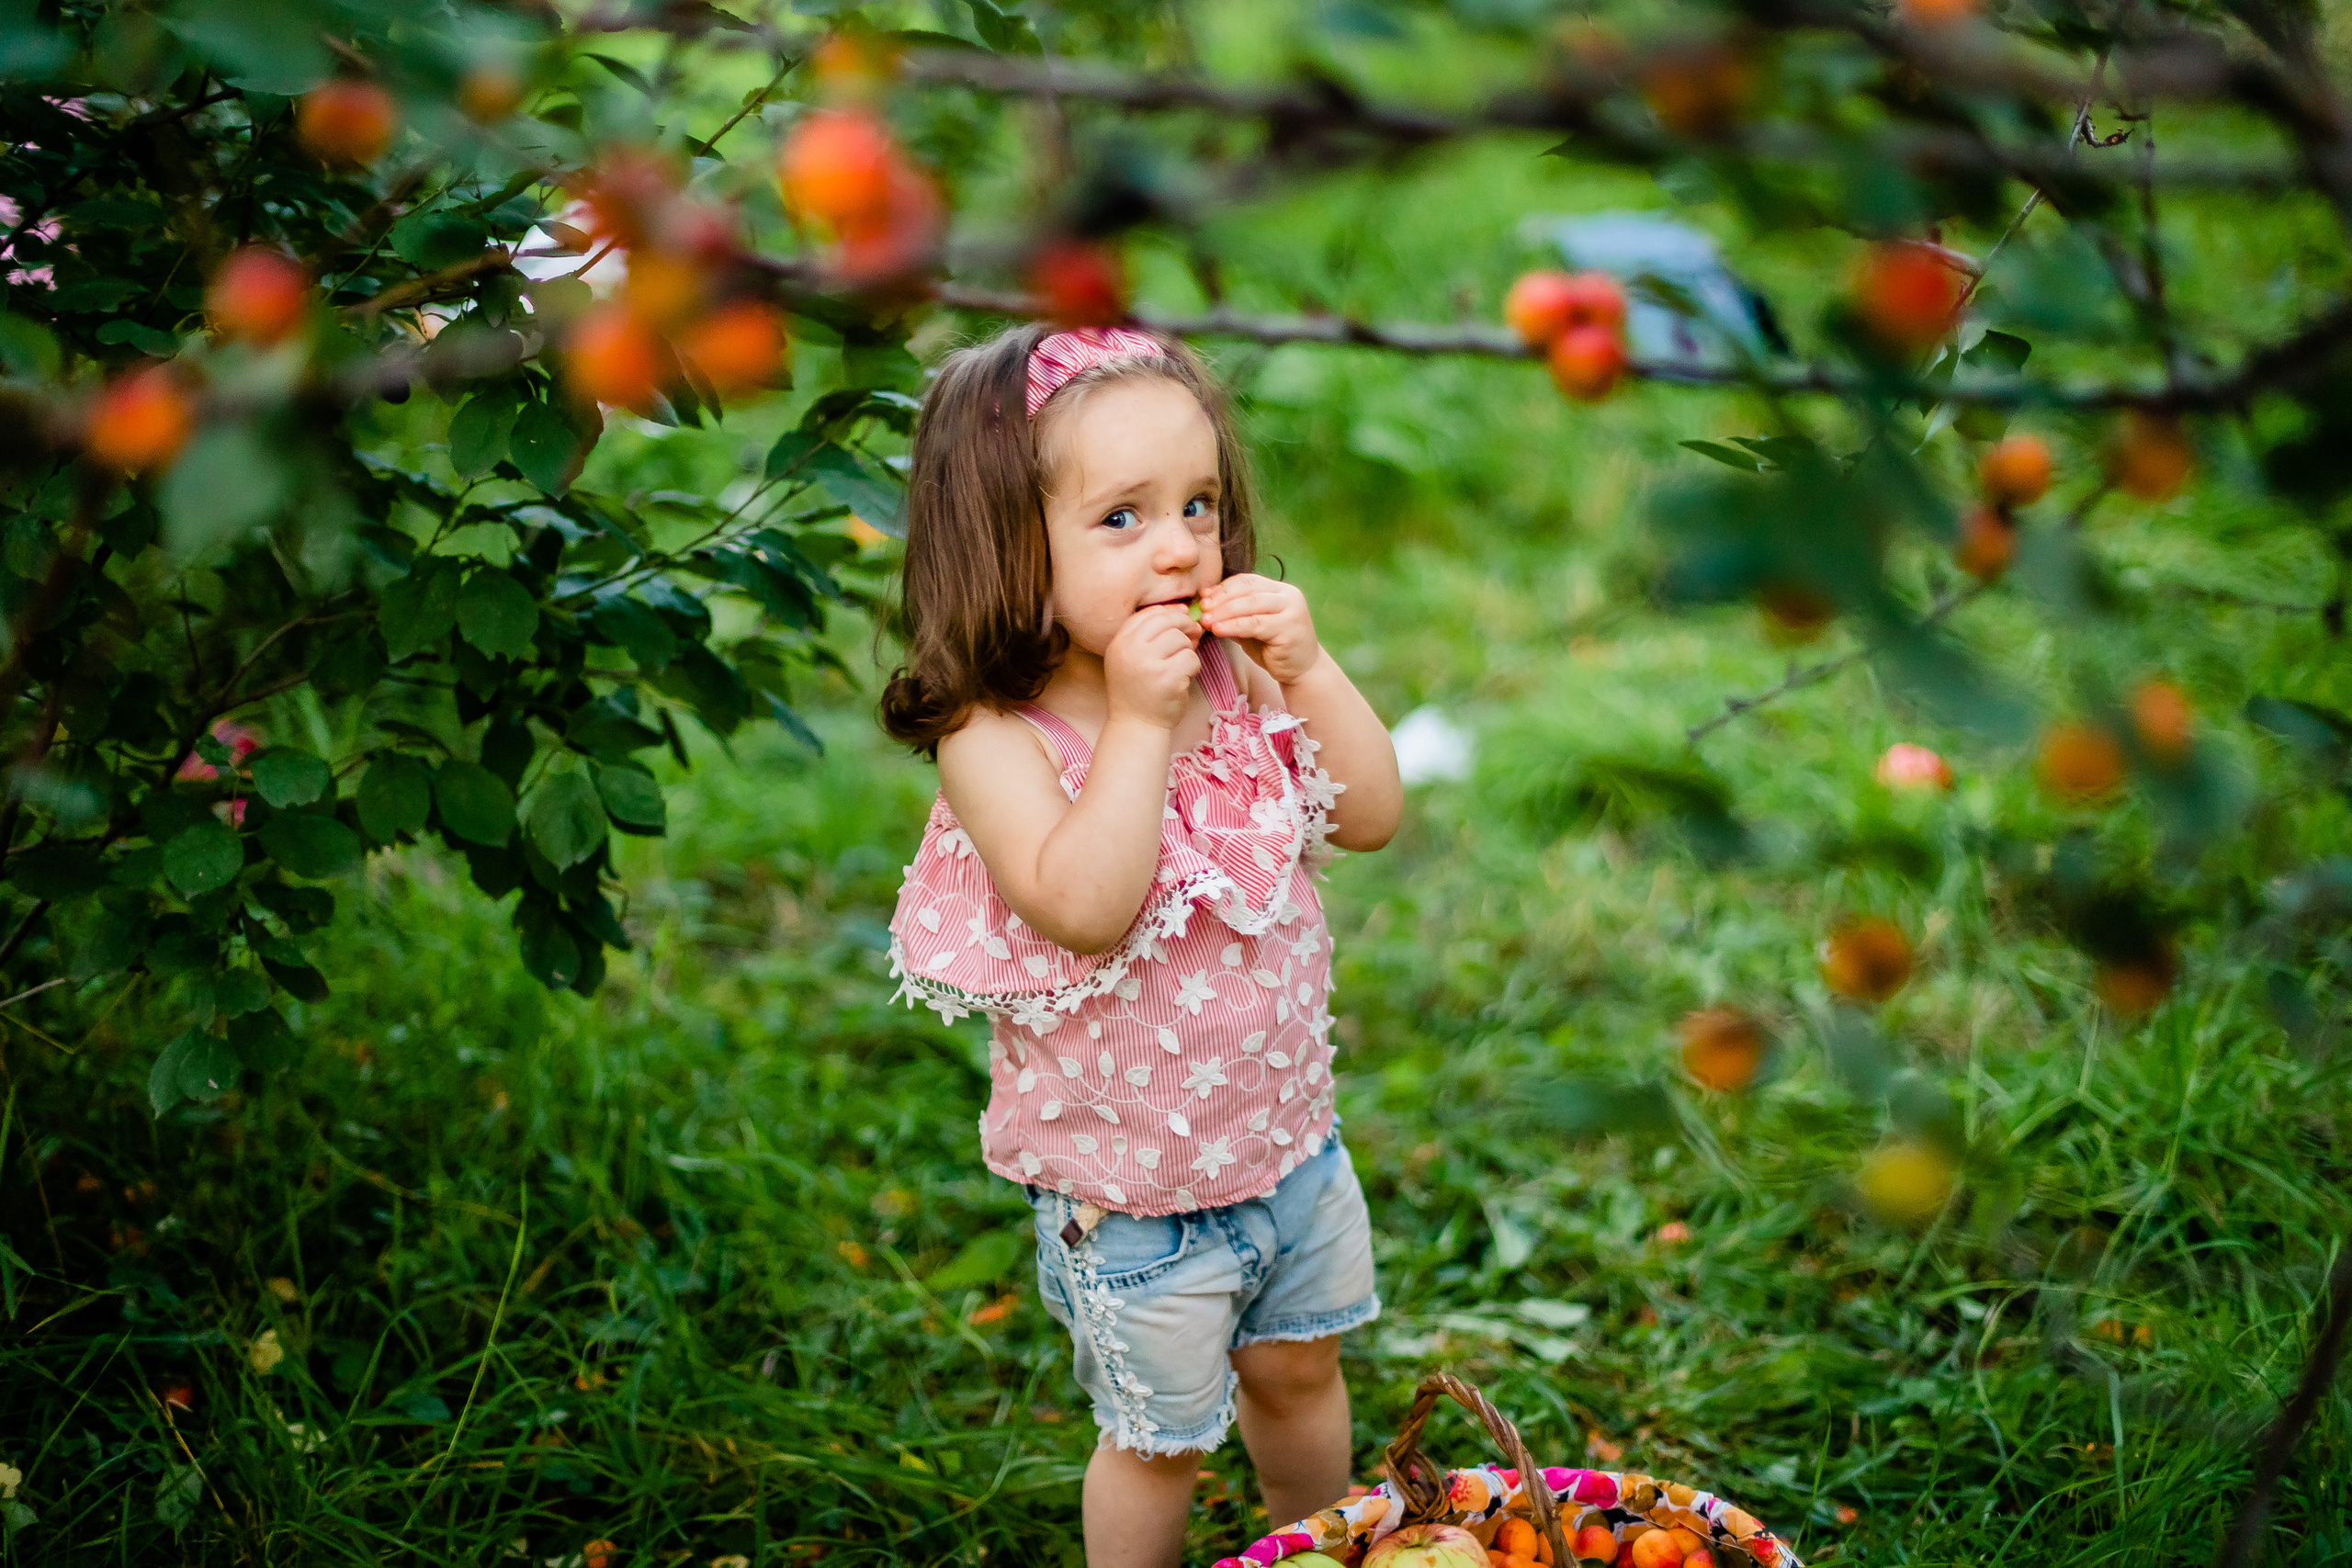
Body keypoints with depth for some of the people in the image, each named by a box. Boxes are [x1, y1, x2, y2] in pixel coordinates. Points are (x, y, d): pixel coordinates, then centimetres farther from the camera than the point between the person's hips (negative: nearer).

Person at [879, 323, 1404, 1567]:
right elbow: (1086, 907, -36)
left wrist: (1308, 670, -19)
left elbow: (1372, 816, -6)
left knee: (1298, 1371, 28)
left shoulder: (1237, 682, -6)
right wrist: (1137, 718, -35)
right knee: (1158, 1437, 13)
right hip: (1130, 1189, -6)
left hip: (1287, 1132, 6)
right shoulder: (995, 741, -23)